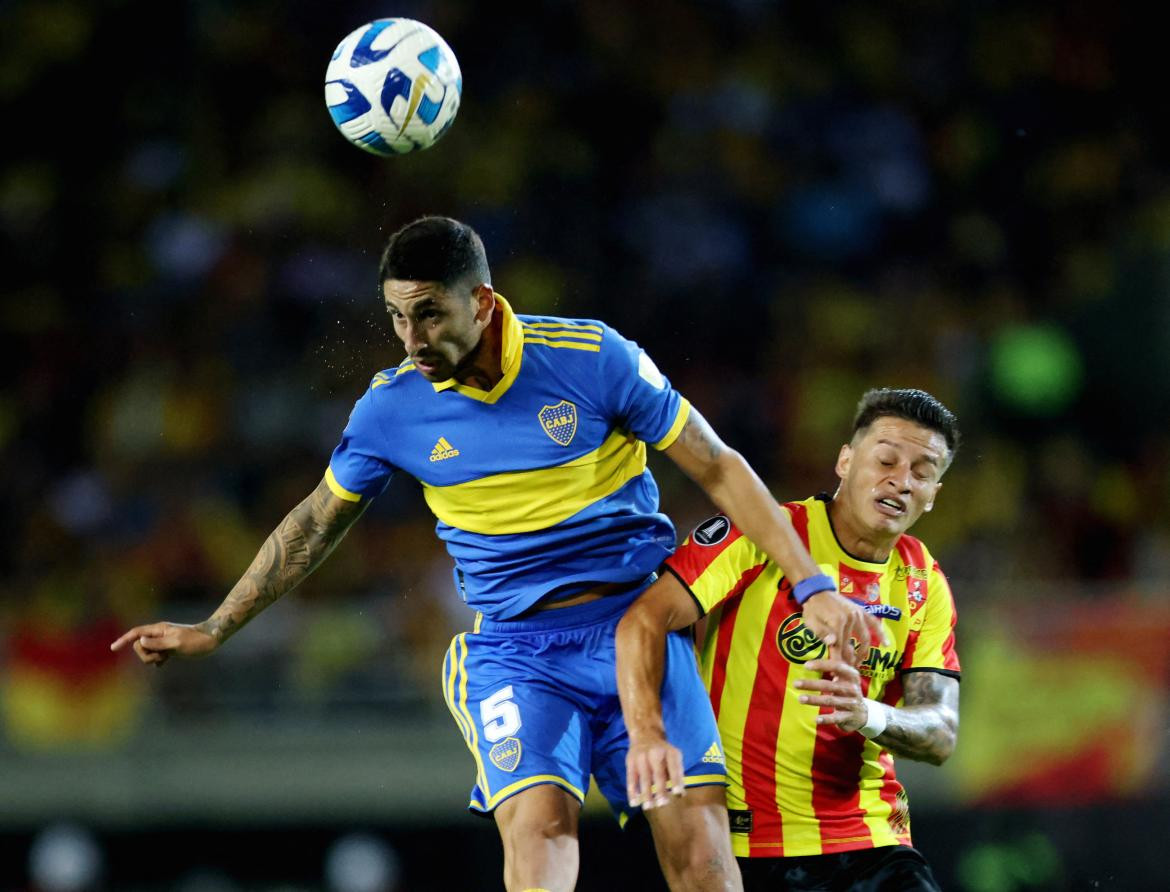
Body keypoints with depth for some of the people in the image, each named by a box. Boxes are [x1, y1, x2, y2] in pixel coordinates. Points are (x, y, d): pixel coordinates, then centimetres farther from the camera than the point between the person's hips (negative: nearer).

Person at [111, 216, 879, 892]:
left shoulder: (593, 357, -9)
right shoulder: (391, 407, -2)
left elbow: (719, 469, -2)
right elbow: (316, 524, 15)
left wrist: (812, 585, -7)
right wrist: (212, 632, 17)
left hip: (636, 623, -1)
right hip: (514, 649, 1)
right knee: (538, 822, -25)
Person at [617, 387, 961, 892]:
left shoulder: (924, 583, 8)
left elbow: (941, 734, -1)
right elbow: (645, 620, -15)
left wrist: (869, 715, -23)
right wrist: (647, 732, -31)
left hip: (870, 843, 4)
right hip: (741, 845, -4)